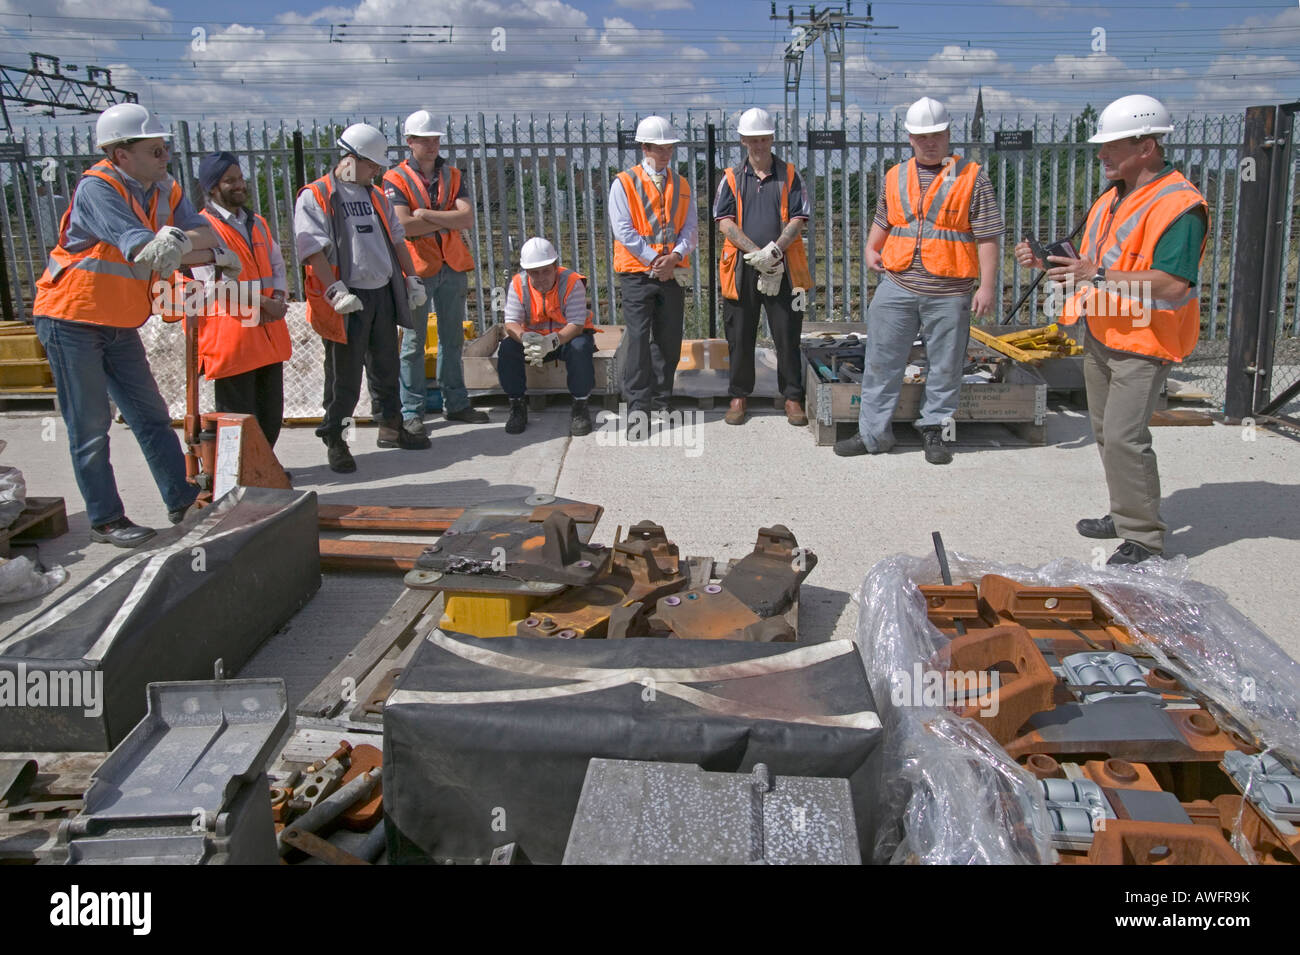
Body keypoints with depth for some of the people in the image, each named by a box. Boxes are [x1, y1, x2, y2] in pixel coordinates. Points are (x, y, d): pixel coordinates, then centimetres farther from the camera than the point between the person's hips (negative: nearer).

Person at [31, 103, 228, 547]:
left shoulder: (164, 189, 3)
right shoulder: (97, 189, -21)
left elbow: (205, 233, -7)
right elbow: (143, 249, -32)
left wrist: (184, 241, -27)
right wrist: (201, 248, -21)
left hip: (119, 326, 8)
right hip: (71, 321, -8)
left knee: (151, 416, 11)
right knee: (90, 427, -1)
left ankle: (182, 502, 18)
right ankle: (105, 520, 8)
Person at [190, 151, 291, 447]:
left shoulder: (257, 223, 19)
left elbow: (276, 264, 17)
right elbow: (215, 281, -14)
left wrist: (278, 298, -3)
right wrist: (262, 304, -14)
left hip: (269, 332, 7)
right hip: (230, 334, -7)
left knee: (272, 414, 12)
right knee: (238, 418, -2)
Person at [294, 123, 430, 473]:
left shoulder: (375, 196, 16)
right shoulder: (315, 197, -7)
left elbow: (396, 239, 21)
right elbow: (314, 249, -16)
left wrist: (412, 279, 14)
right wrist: (336, 292, -23)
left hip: (383, 293, 7)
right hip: (347, 300, -7)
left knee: (386, 366, 16)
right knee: (345, 375, -2)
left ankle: (390, 426, 29)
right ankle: (334, 439, 10)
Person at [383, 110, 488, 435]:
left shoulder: (452, 175, 10)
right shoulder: (395, 179, -2)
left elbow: (468, 218, -5)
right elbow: (403, 225, -16)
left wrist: (426, 215, -13)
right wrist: (447, 221, -9)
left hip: (453, 267, 4)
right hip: (416, 268, -4)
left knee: (452, 338, 12)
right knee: (413, 342, 0)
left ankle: (455, 403, 22)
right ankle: (411, 411, 7)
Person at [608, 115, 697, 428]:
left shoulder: (680, 186, 13)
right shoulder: (624, 183, -1)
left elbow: (690, 228, 7)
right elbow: (623, 230, -9)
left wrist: (675, 256, -12)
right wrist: (653, 259, -14)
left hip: (672, 273, 4)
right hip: (636, 273, -4)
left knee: (669, 340, 7)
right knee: (638, 338, -9)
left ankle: (660, 401, 18)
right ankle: (637, 404, -7)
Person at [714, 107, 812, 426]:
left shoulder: (789, 175, 8)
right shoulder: (732, 178, 9)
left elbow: (798, 220, 1)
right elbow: (725, 222, -1)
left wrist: (775, 250, -16)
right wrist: (757, 253, -13)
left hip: (783, 269, 0)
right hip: (742, 269, 1)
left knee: (787, 336, 1)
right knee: (740, 337, 6)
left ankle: (792, 397, 11)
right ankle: (739, 397, 17)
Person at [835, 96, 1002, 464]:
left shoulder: (972, 178, 1)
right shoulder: (895, 177, 12)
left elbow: (987, 237, -1)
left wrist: (987, 286, -7)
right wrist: (871, 249, 7)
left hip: (949, 293, -2)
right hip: (896, 286, 3)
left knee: (944, 366, 6)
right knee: (882, 361, 4)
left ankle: (934, 431, 22)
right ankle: (873, 433, 13)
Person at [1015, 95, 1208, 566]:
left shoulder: (1178, 204, -17)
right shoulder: (1111, 199, 14)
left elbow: (1173, 285, -27)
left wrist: (1099, 275, -31)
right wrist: (1044, 262, 5)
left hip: (1144, 342, -9)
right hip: (1101, 335, 10)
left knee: (1124, 438, -13)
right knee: (1108, 433, 15)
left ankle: (1144, 537, -2)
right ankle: (1126, 515, 29)